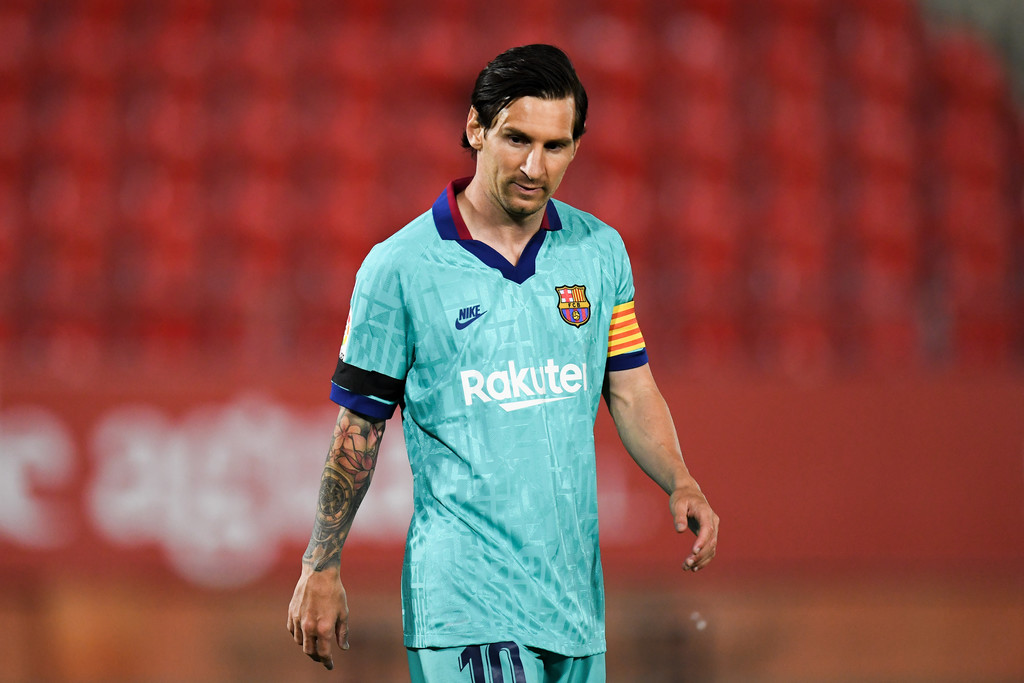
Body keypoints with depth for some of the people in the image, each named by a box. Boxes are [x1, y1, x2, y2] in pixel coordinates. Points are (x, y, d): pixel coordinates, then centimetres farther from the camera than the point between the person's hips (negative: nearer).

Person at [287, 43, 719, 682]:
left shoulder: (601, 250, 8)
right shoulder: (398, 267, -4)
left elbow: (631, 390, 14)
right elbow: (359, 426, 1)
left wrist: (681, 484, -4)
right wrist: (321, 570, 2)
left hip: (573, 580, 5)